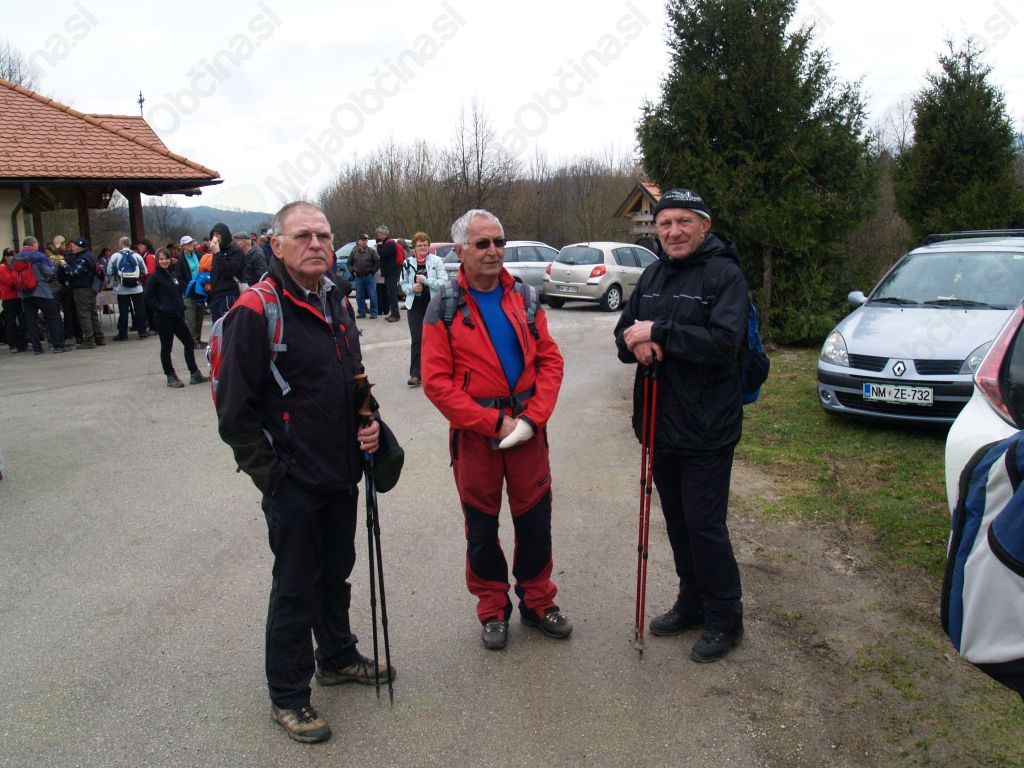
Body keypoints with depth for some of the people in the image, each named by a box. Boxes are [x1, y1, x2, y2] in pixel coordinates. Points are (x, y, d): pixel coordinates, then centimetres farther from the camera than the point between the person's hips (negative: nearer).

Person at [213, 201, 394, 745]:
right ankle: (287, 695, 25)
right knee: (295, 589, 7)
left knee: (335, 574, 22)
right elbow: (234, 409, -16)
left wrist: (367, 424, 3)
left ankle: (337, 658, 43)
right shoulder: (254, 312, -16)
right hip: (292, 485, -7)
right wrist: (271, 472, -15)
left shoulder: (336, 304, 9)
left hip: (341, 476, 7)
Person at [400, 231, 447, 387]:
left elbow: (443, 282, -10)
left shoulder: (436, 261, -3)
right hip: (414, 306, 1)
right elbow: (403, 285, 12)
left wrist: (425, 280, -19)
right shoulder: (408, 263, 5)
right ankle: (415, 374, -5)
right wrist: (411, 288, -9)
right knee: (416, 339, -4)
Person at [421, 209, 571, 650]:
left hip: (527, 427, 3)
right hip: (475, 432, -2)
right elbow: (437, 382, -11)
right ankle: (492, 609, 28)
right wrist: (494, 423, -14)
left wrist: (533, 417, -11)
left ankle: (537, 602, 29)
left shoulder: (523, 297, 4)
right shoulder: (444, 308, -6)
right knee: (481, 524, 10)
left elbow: (550, 360, 3)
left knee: (535, 518, 9)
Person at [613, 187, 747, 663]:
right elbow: (624, 335, 12)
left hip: (706, 428, -7)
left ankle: (724, 620, 19)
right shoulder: (653, 275, 11)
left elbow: (724, 340, -24)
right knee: (677, 521, 17)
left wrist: (657, 332, -23)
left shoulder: (724, 274, -11)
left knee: (705, 526, 0)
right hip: (660, 424, 7)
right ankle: (692, 604, 35)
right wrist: (634, 344, -12)